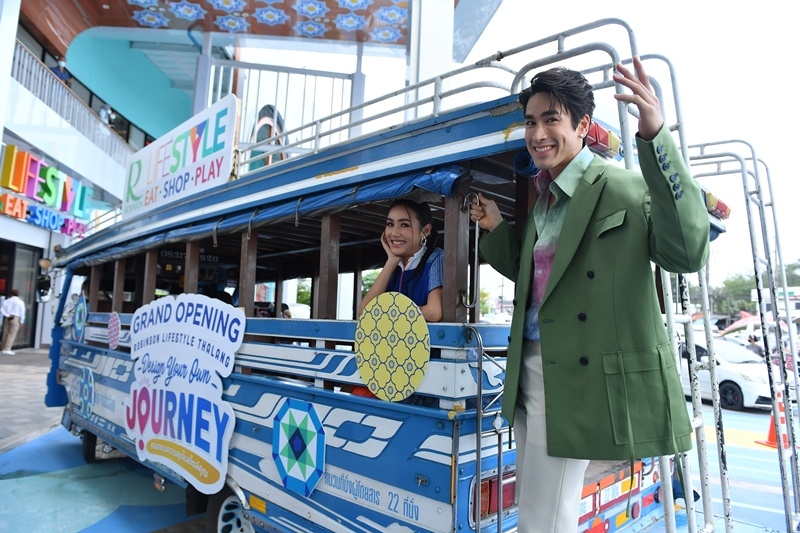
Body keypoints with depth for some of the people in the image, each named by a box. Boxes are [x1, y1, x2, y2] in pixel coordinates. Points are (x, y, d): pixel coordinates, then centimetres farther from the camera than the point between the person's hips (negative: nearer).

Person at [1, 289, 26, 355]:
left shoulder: (7, 300, 8)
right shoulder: (20, 302, 1)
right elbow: (22, 313, -3)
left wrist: (7, 315, -6)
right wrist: (21, 321, 2)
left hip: (7, 319, 3)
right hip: (15, 319, -3)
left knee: (5, 334, 8)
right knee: (12, 334, -4)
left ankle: (4, 349, 7)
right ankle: (7, 349, -10)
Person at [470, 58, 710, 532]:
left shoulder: (623, 186, -10)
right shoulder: (542, 197, 13)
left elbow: (688, 253, -26)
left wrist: (657, 135, -32)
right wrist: (495, 227, 8)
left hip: (575, 379, -8)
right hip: (530, 369, 8)